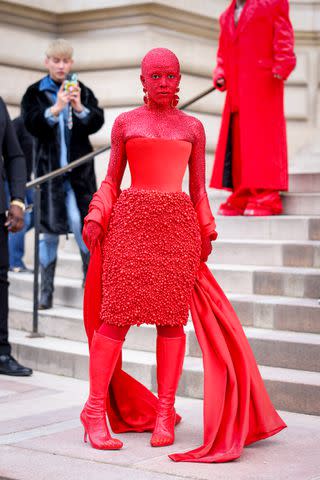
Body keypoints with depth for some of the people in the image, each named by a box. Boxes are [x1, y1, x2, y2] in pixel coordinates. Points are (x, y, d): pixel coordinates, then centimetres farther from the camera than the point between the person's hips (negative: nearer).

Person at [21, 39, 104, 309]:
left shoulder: (83, 92, 5)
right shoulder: (35, 93, 3)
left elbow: (97, 122, -3)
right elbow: (31, 124, -9)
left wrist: (80, 109, -22)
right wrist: (55, 109, -25)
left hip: (79, 170, 0)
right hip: (48, 170, 0)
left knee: (82, 226, -7)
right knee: (49, 232, 3)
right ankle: (46, 291, 10)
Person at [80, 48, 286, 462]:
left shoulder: (193, 128, 13)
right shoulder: (125, 123, 11)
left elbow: (198, 188, 13)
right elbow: (111, 180, 11)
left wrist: (206, 233, 4)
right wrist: (95, 218, -3)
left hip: (179, 226, 1)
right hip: (131, 222, -1)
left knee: (171, 316, -1)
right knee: (117, 313, -7)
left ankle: (163, 414, 7)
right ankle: (95, 410, -1)